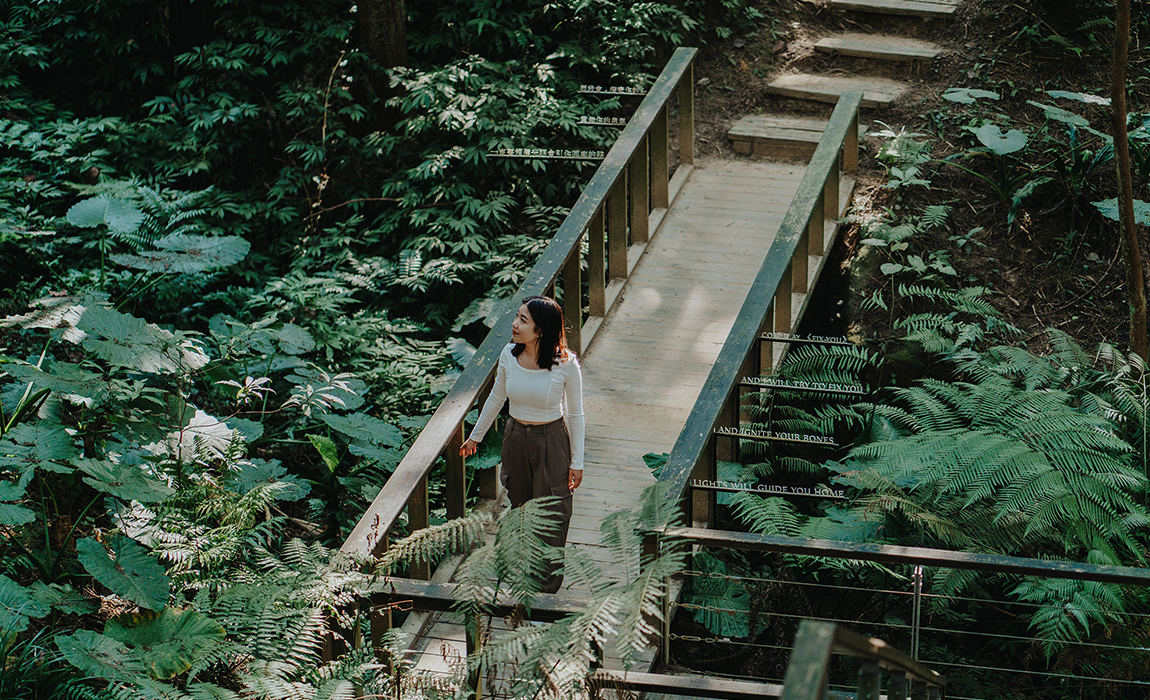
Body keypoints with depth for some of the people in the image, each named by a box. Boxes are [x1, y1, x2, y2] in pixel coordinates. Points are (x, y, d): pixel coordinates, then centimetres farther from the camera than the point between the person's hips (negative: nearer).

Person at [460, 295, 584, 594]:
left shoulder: (565, 364, -20)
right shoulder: (509, 355, -10)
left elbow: (575, 414, -9)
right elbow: (496, 398, 7)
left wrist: (577, 462, -7)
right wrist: (476, 436, 16)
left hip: (552, 440, -4)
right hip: (516, 437, 4)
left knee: (552, 506, 8)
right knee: (521, 502, 19)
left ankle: (552, 567, 29)